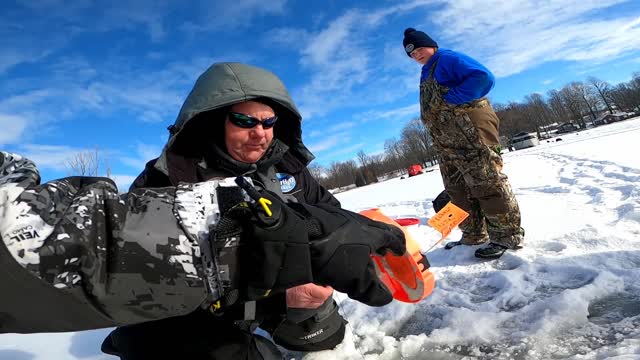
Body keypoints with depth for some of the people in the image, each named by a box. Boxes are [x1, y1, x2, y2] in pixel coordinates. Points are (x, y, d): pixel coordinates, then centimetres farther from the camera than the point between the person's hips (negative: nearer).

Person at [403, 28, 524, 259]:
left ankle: (507, 235, 4)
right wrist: (437, 134, 10)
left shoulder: (449, 58, -3)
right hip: (447, 144, 10)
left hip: (470, 134, -10)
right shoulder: (426, 74, 24)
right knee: (458, 191, 12)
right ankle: (474, 235, 23)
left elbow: (483, 78, -17)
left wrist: (450, 98, -17)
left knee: (487, 184, -6)